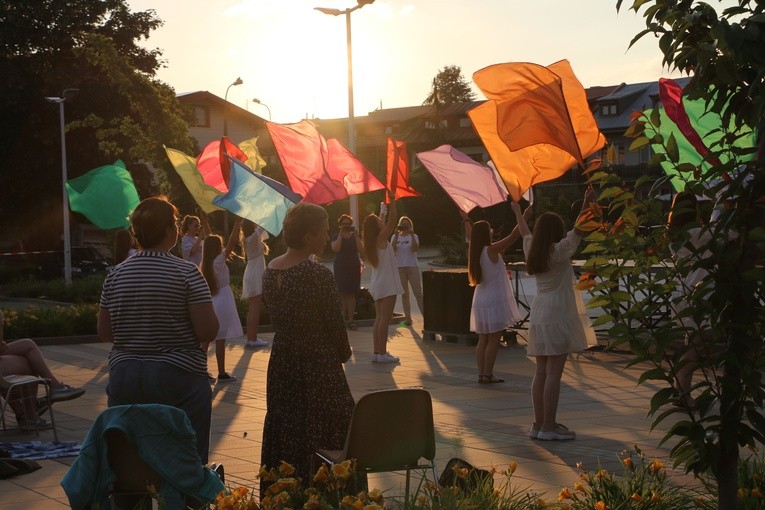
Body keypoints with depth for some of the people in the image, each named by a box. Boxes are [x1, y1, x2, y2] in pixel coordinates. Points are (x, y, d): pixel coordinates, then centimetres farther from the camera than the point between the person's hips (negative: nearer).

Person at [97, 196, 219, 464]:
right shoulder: (186, 272, -9)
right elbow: (208, 331, -13)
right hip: (178, 378, -4)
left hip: (124, 378, 4)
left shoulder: (116, 275, 4)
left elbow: (104, 332, 11)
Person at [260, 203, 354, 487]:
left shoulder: (270, 270, 2)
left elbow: (275, 315, 9)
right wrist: (344, 353, 6)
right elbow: (335, 324, -13)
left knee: (282, 434, 18)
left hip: (280, 364, 8)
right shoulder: (318, 276, -20)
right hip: (318, 367, -7)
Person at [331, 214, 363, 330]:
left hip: (354, 267, 1)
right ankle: (343, 319, -1)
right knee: (342, 293, -5)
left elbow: (360, 249, -3)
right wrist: (341, 235, -13)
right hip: (340, 267, -1)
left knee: (351, 294, -4)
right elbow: (335, 248, -13)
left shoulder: (355, 237, 11)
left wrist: (356, 236, -10)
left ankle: (351, 319, -7)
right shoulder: (336, 237, 6)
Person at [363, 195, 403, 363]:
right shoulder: (381, 239, -12)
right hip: (387, 285, -9)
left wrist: (382, 211, 37)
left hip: (377, 285, 9)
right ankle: (382, 354, -8)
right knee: (385, 319, -7)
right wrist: (392, 201, -19)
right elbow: (392, 221, -21)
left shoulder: (371, 242, 10)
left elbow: (384, 222, 29)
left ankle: (377, 352, 12)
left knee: (379, 318, 11)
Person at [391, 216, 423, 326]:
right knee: (404, 294, 5)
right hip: (399, 268, 3)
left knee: (418, 293, -7)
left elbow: (415, 248, -14)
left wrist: (412, 235, -18)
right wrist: (396, 236, -12)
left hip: (412, 267, -2)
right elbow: (392, 249, -7)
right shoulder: (395, 237, 9)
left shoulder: (414, 236, 4)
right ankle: (408, 318, 8)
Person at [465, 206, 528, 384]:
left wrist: (466, 219, 40)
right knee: (494, 339, -3)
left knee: (483, 339, 10)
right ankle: (487, 374, -3)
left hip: (481, 301, 8)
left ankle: (481, 374, 9)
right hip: (495, 301, -8)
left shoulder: (474, 250, 5)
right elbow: (512, 237, -19)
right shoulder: (492, 250, -15)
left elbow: (471, 235, 25)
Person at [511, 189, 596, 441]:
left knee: (541, 373, 10)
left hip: (538, 316, 8)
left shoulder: (532, 250, 11)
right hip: (557, 315, -8)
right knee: (554, 373, -6)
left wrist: (517, 210, 44)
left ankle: (538, 423, 14)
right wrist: (586, 205, -27)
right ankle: (549, 427, -6)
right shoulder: (559, 251, -9)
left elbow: (525, 232, 29)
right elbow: (577, 231, -19)